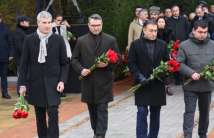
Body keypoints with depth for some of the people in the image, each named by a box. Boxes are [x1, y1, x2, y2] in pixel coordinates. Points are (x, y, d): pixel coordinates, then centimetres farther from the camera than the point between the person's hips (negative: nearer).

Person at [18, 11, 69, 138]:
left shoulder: (58, 40, 0)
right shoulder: (29, 40, 0)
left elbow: (64, 63, 3)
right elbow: (24, 64, 2)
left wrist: (62, 80, -8)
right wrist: (22, 84, -2)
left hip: (53, 82, -1)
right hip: (35, 83, 1)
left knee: (53, 113, -11)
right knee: (40, 116, 9)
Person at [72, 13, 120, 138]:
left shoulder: (111, 40, 1)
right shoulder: (81, 41, 6)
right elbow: (74, 59, 8)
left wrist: (107, 64, -17)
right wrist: (81, 69, -10)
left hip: (104, 81, -2)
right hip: (88, 81, 3)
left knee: (102, 110, -5)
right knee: (92, 110, 13)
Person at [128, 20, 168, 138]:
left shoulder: (162, 44, 7)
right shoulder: (135, 44, -1)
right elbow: (131, 63, -3)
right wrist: (140, 77, -14)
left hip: (158, 84, 3)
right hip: (142, 84, -3)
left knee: (155, 113, 10)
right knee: (142, 112, -8)